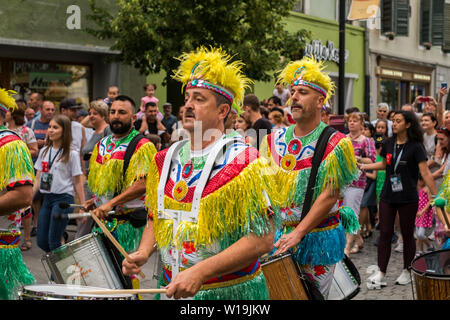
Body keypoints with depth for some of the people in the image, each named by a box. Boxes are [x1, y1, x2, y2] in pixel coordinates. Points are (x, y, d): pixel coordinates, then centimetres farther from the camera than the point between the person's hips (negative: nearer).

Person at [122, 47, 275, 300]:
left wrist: (200, 272, -24)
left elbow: (262, 239, -18)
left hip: (229, 291, -5)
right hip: (171, 289, 5)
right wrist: (143, 253, -3)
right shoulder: (166, 160, 5)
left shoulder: (242, 162, -13)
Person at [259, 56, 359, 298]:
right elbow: (263, 185, 8)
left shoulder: (335, 144, -9)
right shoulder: (275, 140, 4)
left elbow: (329, 196, -15)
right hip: (278, 233, 4)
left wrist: (297, 234, -21)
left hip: (318, 237, -4)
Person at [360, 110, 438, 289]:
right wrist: (363, 166, 20)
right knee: (385, 233, 1)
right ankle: (381, 274, 3)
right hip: (388, 196, 5)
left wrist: (435, 195, -16)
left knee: (407, 234, 7)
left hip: (408, 198, -4)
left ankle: (406, 272, 21)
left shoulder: (416, 147, -9)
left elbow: (425, 173, -12)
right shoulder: (389, 144, 6)